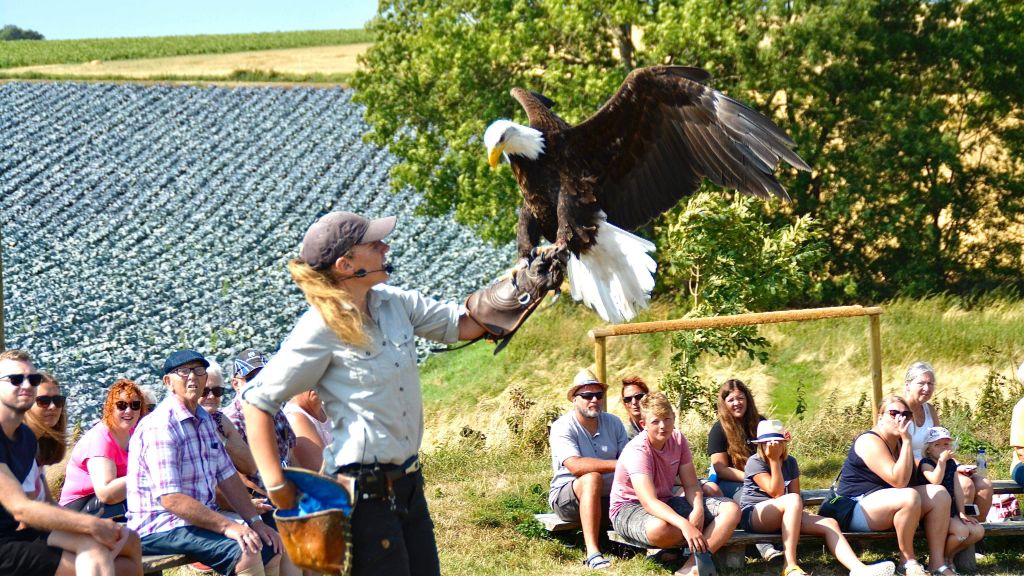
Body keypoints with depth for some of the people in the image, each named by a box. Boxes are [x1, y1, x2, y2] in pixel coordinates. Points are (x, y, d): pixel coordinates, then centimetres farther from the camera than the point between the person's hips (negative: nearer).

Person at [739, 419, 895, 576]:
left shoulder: (790, 462, 14)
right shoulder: (754, 462, -7)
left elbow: (796, 494, 9)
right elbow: (776, 492, -16)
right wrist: (773, 460, -15)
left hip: (781, 519, 7)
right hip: (753, 515, -6)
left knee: (829, 524, -16)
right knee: (792, 500, -36)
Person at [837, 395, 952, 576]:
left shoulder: (897, 442, 13)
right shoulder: (871, 442, -17)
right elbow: (899, 480, -26)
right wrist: (907, 441, -24)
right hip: (857, 508, -10)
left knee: (940, 494, -4)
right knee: (910, 497, -34)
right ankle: (908, 561, -19)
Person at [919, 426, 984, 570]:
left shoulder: (952, 464, 14)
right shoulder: (926, 463, -6)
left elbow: (958, 489, 11)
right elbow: (936, 480, -26)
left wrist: (962, 513, 7)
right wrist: (942, 460, -23)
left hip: (951, 512, 7)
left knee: (978, 531, -7)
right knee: (961, 530, -27)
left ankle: (950, 555, 8)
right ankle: (940, 558, -4)